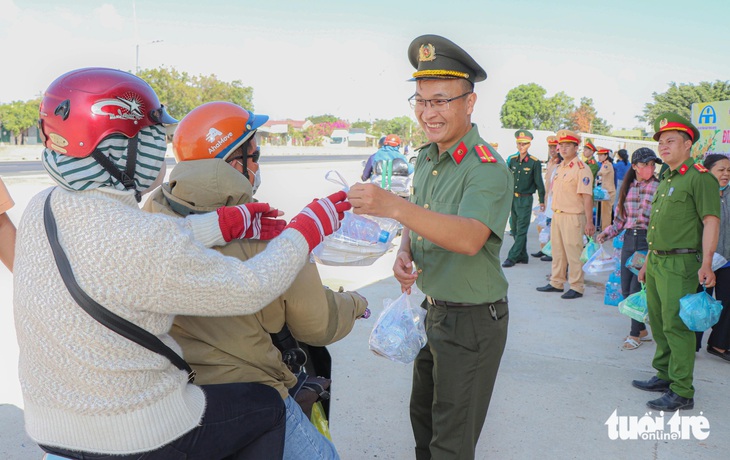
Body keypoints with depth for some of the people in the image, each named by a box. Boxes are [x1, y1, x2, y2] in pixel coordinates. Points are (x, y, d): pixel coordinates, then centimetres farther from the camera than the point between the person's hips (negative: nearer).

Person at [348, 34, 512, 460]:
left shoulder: (488, 169, -22)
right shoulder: (427, 157, 5)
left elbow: (469, 237, -39)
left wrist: (393, 205, -49)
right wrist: (404, 253, -6)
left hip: (473, 322, -8)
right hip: (433, 311, 8)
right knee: (423, 414, 25)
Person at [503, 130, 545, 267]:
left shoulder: (535, 162, -6)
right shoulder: (512, 160, 7)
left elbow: (539, 183, -2)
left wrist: (542, 201, -2)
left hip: (525, 200, -5)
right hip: (512, 198, 5)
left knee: (521, 230, -5)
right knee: (516, 229, 10)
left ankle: (512, 258, -5)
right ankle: (522, 256, 21)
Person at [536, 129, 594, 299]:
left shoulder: (581, 169, -12)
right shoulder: (560, 168, 14)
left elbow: (587, 196, -17)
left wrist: (589, 221, -21)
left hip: (572, 217, -8)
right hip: (557, 215, 8)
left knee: (574, 253, -2)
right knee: (557, 251, 15)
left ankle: (576, 288, 7)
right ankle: (556, 283, 25)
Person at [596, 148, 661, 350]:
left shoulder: (659, 188, -6)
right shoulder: (627, 188, 10)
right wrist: (607, 233, 7)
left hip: (648, 241, -6)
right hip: (629, 240, 6)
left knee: (637, 289, -5)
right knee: (626, 290, 9)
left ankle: (635, 334, 14)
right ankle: (642, 330, 28)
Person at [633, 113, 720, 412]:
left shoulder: (699, 177, -10)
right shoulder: (665, 181, 18)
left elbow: (711, 221, -16)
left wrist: (706, 264, -24)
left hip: (681, 264, -9)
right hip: (657, 261, 9)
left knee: (677, 326, -7)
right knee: (658, 323, 15)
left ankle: (682, 392, 0)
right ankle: (664, 375, 29)